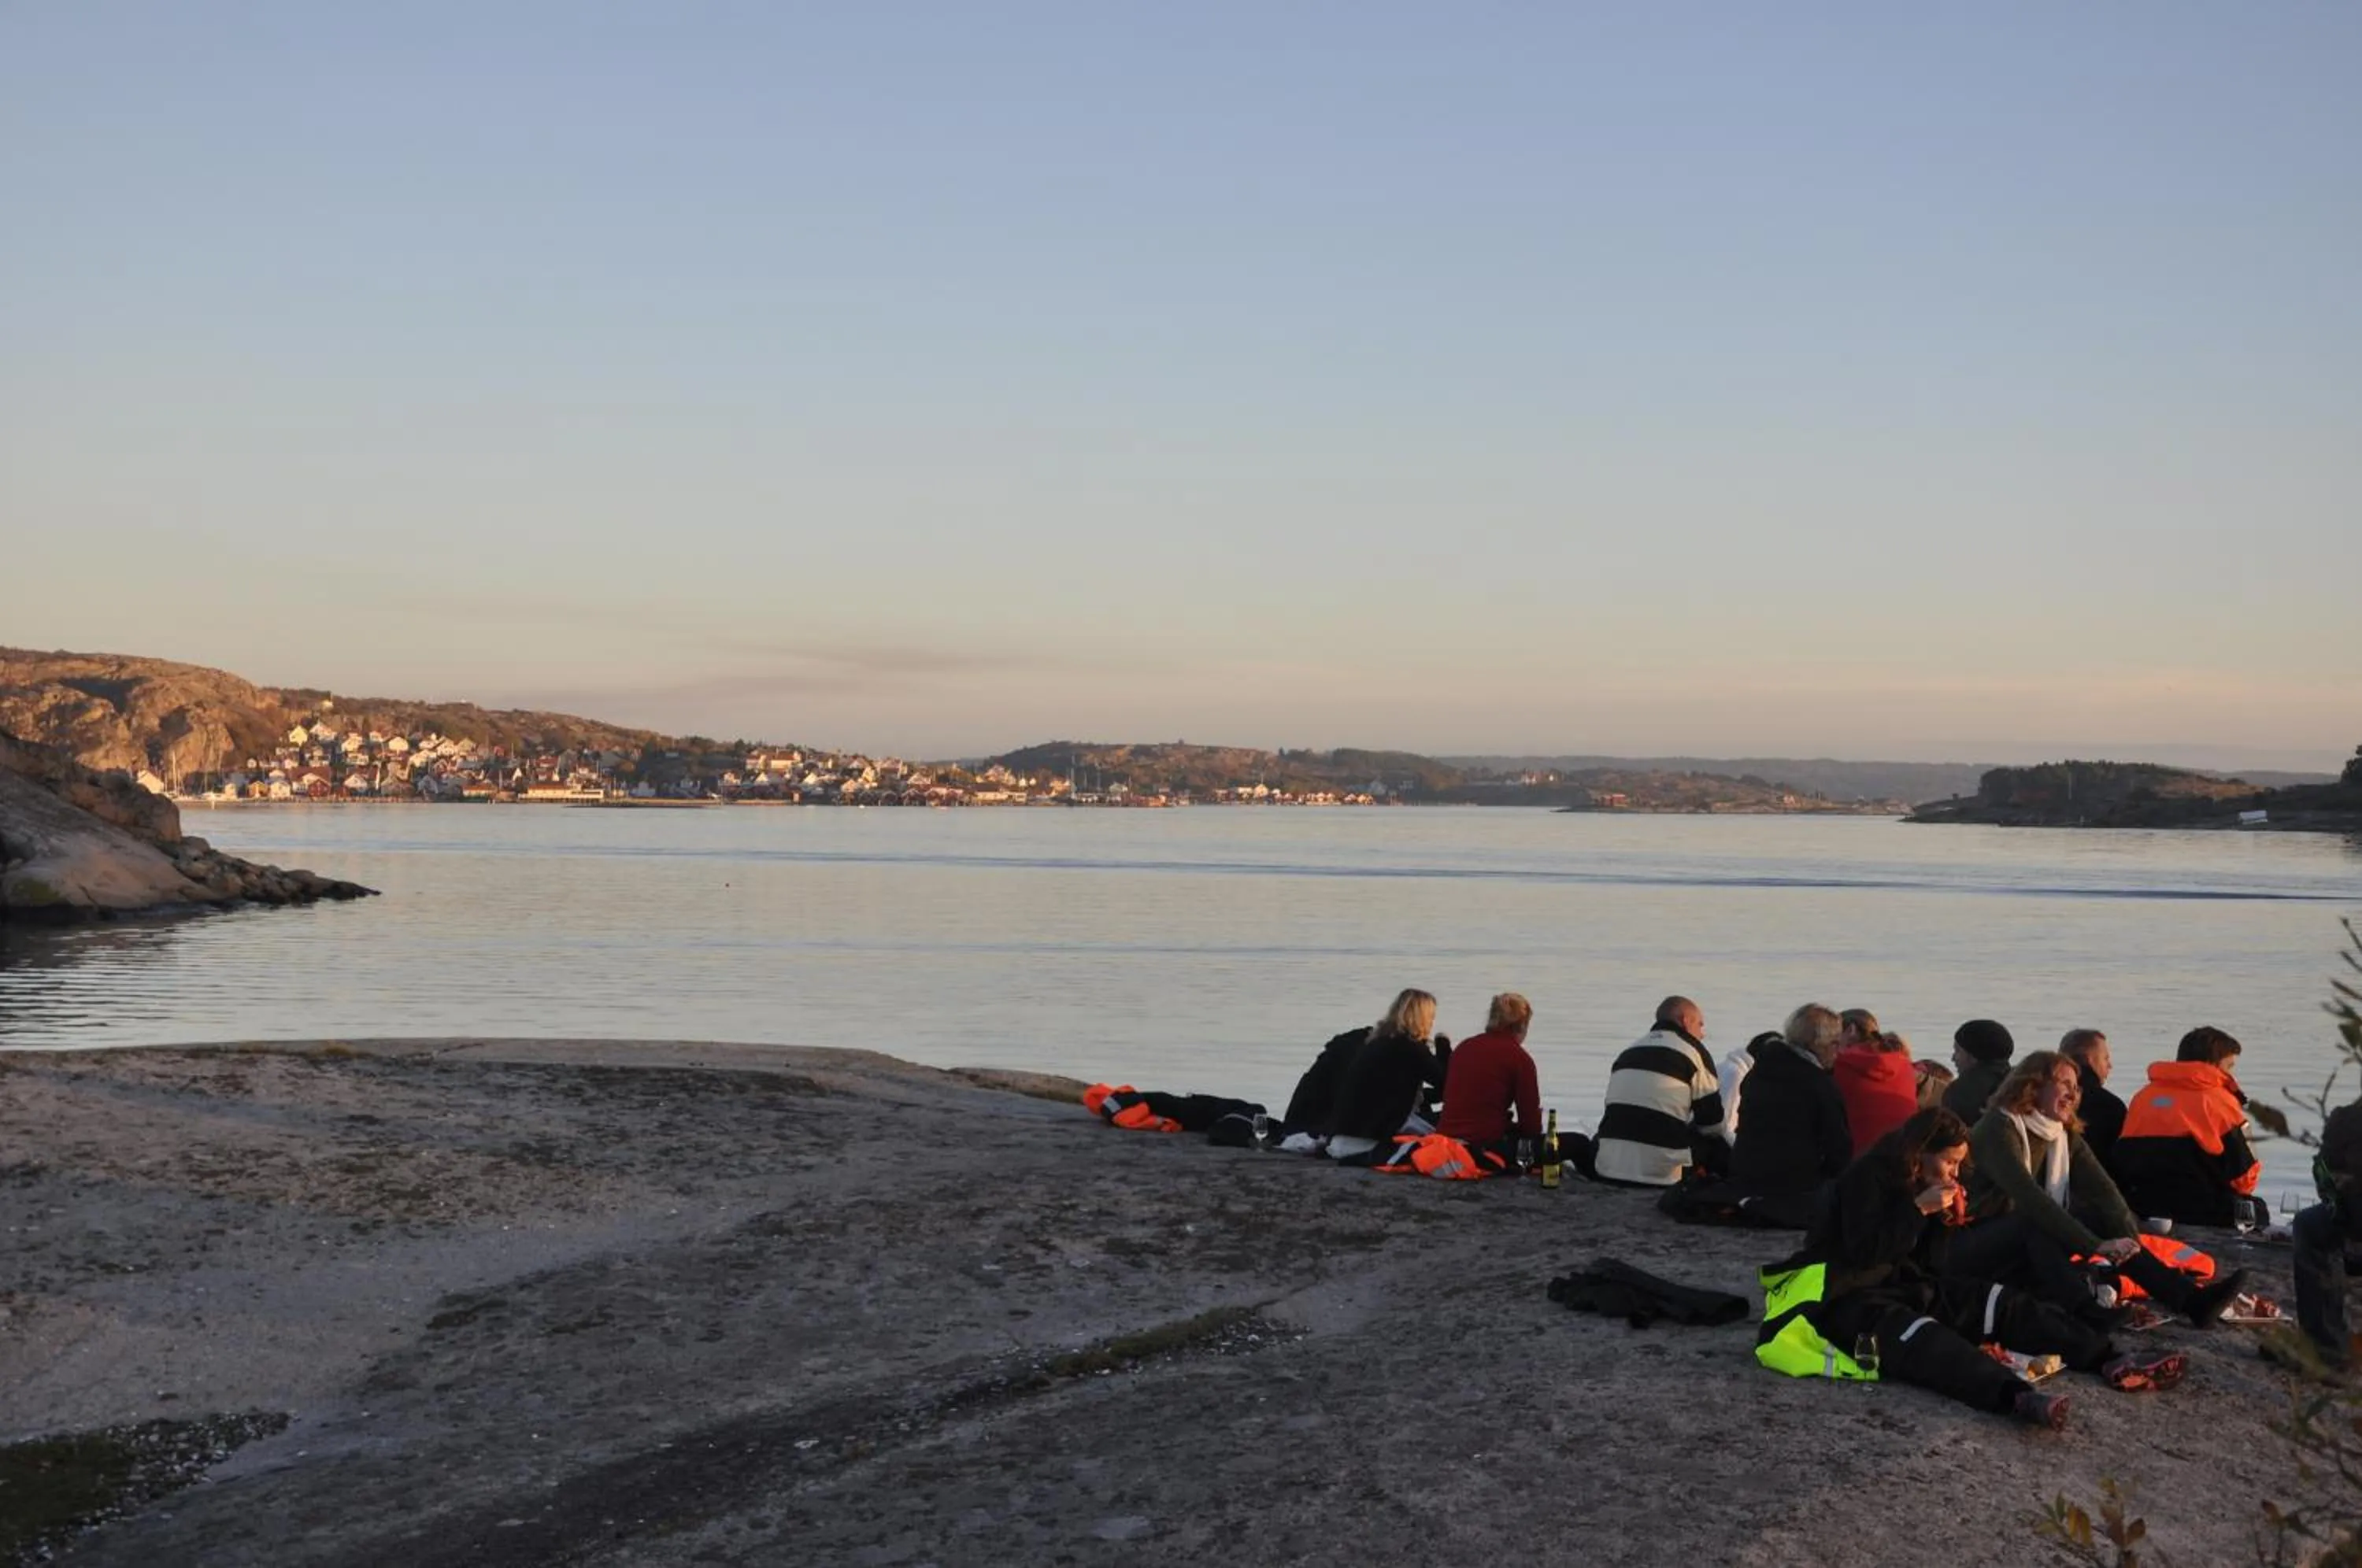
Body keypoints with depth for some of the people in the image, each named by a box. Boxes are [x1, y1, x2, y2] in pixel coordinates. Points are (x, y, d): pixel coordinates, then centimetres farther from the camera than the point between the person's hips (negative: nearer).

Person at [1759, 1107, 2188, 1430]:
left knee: (2004, 1306, -7)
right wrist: (1920, 1209, -22)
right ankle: (2016, 1396, -64)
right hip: (1843, 1295, -9)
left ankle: (2109, 1362, -21)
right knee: (1919, 1335, -39)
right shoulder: (1866, 1178, -13)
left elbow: (1927, 1264, 13)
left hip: (1902, 1284, 10)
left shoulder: (1916, 1183, 12)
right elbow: (1864, 1252, -24)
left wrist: (1945, 1221, -3)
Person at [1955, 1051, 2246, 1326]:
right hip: (1973, 1249, -7)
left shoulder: (2066, 1135, 7)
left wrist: (2127, 1236, -25)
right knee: (2038, 1221, -34)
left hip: (2030, 1249, 7)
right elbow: (2030, 1198, -31)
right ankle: (2084, 1311, -51)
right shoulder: (1999, 1129, -18)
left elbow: (2103, 1190, -7)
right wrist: (2095, 1245, -35)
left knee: (2102, 1217, -11)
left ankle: (2189, 1298, -22)